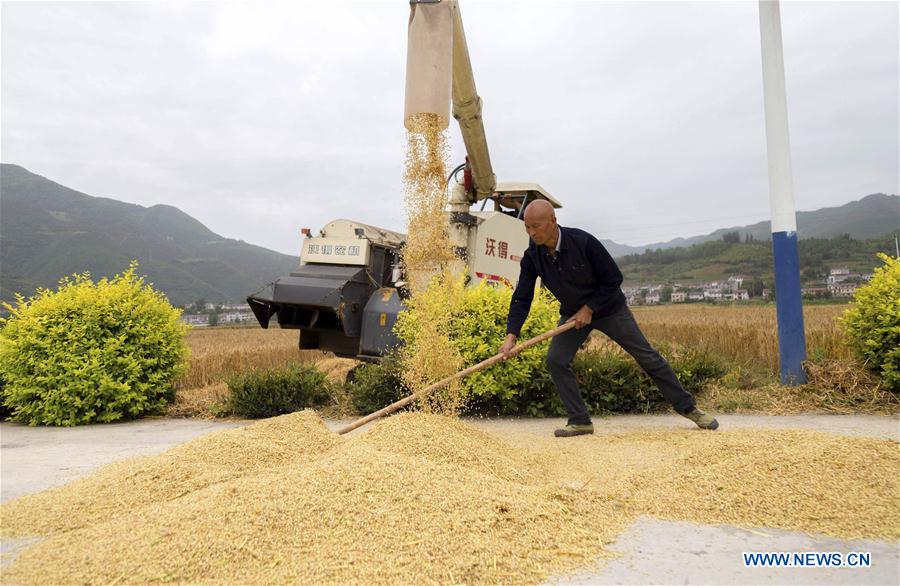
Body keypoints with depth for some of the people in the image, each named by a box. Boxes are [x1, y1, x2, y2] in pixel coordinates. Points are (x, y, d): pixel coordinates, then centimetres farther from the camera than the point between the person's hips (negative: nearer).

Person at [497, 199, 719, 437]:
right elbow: (521, 298, -16)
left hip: (609, 308, -3)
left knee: (648, 357, 3)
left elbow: (614, 279, -19)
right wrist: (511, 336, -27)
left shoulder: (583, 242, -29)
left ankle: (688, 407, 19)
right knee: (555, 360, -13)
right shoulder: (532, 257, -16)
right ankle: (580, 421, -1)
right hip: (573, 313, 4)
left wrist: (589, 309, -21)